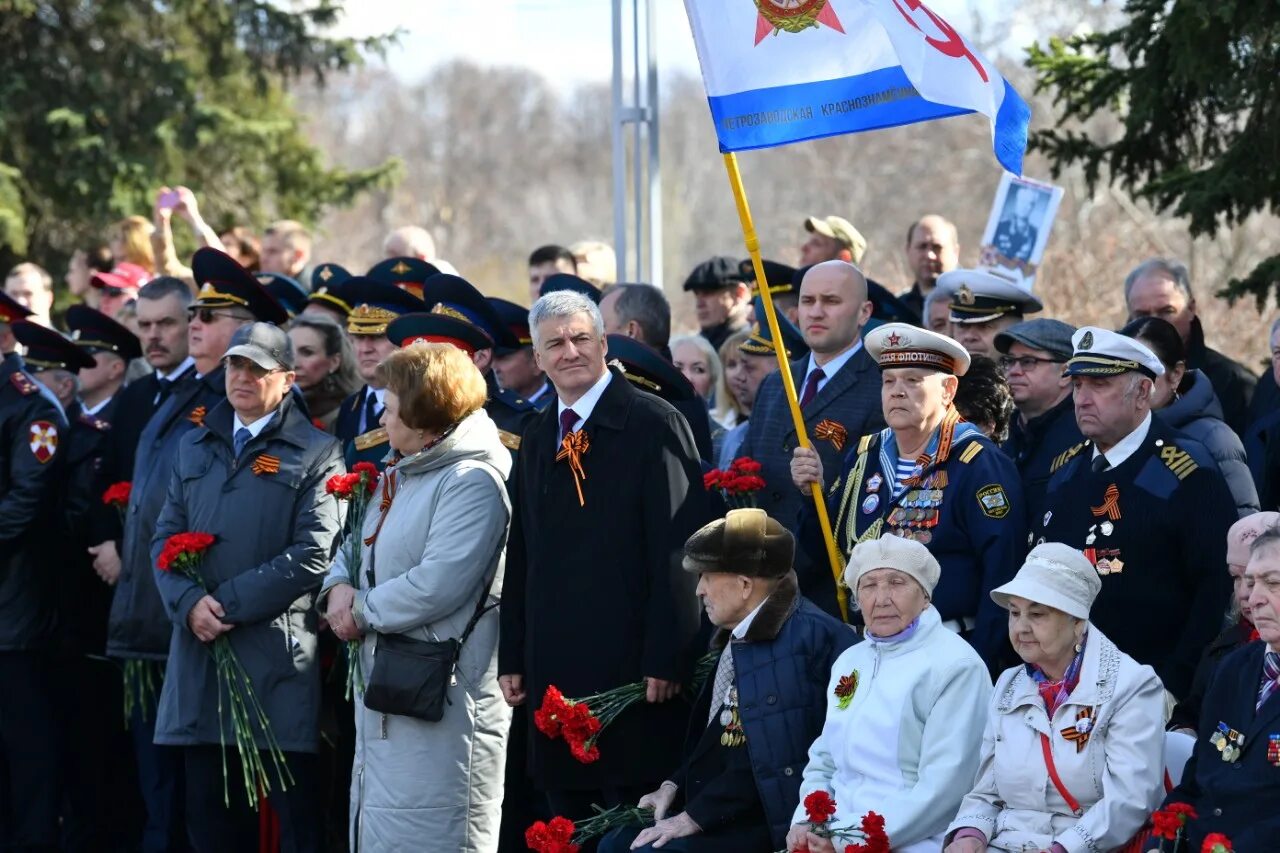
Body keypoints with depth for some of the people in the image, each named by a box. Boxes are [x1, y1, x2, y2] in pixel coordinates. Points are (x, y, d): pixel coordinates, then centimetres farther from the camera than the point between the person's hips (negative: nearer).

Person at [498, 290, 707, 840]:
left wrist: (665, 659, -17)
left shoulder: (653, 425, -6)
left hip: (630, 666, -6)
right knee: (569, 829, 9)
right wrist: (513, 657, 12)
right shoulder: (538, 437, 15)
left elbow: (677, 549, -12)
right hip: (555, 671, 6)